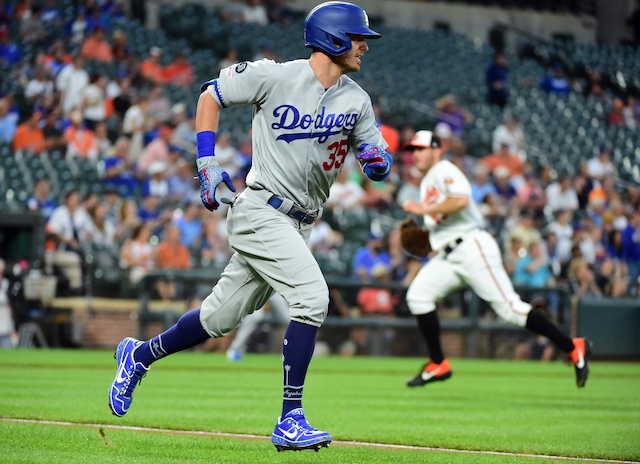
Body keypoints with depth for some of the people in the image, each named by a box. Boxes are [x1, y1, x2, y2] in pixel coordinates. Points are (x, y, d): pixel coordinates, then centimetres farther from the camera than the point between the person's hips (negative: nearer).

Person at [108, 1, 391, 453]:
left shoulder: (356, 101, 5)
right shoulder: (275, 76, -10)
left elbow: (378, 164, 9)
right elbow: (210, 96, 2)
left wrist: (379, 161, -16)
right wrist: (206, 162, -5)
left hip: (298, 225, 7)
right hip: (259, 210, -7)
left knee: (219, 318, 12)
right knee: (312, 296, -23)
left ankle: (140, 354, 35)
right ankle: (291, 421, -19)